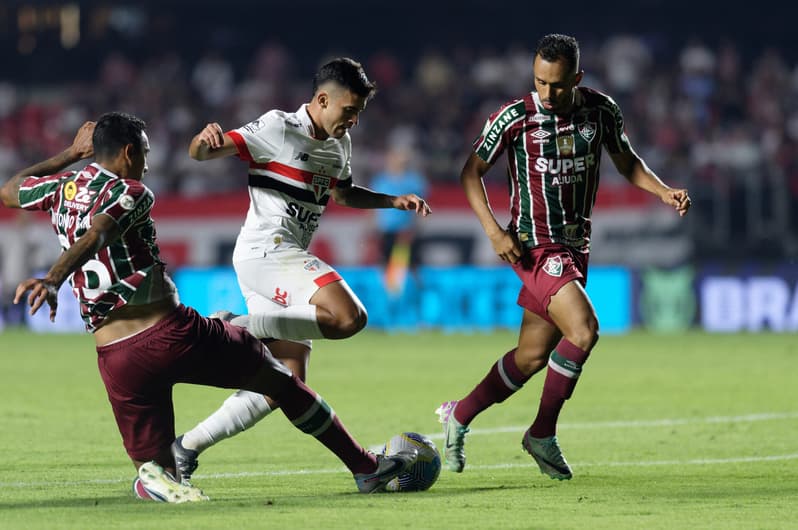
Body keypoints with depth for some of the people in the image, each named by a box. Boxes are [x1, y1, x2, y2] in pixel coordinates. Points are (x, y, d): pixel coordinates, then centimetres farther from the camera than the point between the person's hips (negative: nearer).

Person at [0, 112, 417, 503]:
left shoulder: (61, 189, 11)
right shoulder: (129, 193, -5)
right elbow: (93, 237, -24)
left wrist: (70, 154, 38)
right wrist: (53, 280, -40)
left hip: (115, 357, 4)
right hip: (174, 334, -4)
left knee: (153, 465, 14)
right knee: (281, 380, 18)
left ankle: (155, 478, -24)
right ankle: (366, 468, 24)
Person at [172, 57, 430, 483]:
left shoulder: (339, 144, 17)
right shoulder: (278, 129, -8)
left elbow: (342, 193, 37)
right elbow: (200, 153, -13)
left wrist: (395, 201, 25)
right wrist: (205, 140, -37)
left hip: (287, 262, 9)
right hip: (265, 251, -9)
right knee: (348, 316, -29)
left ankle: (186, 448, 8)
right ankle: (237, 327, -20)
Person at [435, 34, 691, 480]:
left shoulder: (601, 111, -1)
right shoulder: (515, 118, -12)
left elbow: (626, 160, 15)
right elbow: (472, 172, -1)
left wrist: (664, 191, -3)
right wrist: (494, 231, -12)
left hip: (577, 247, 5)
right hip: (536, 246, -5)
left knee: (532, 357, 9)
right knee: (583, 330, -23)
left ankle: (459, 416, 29)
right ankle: (543, 435, -8)